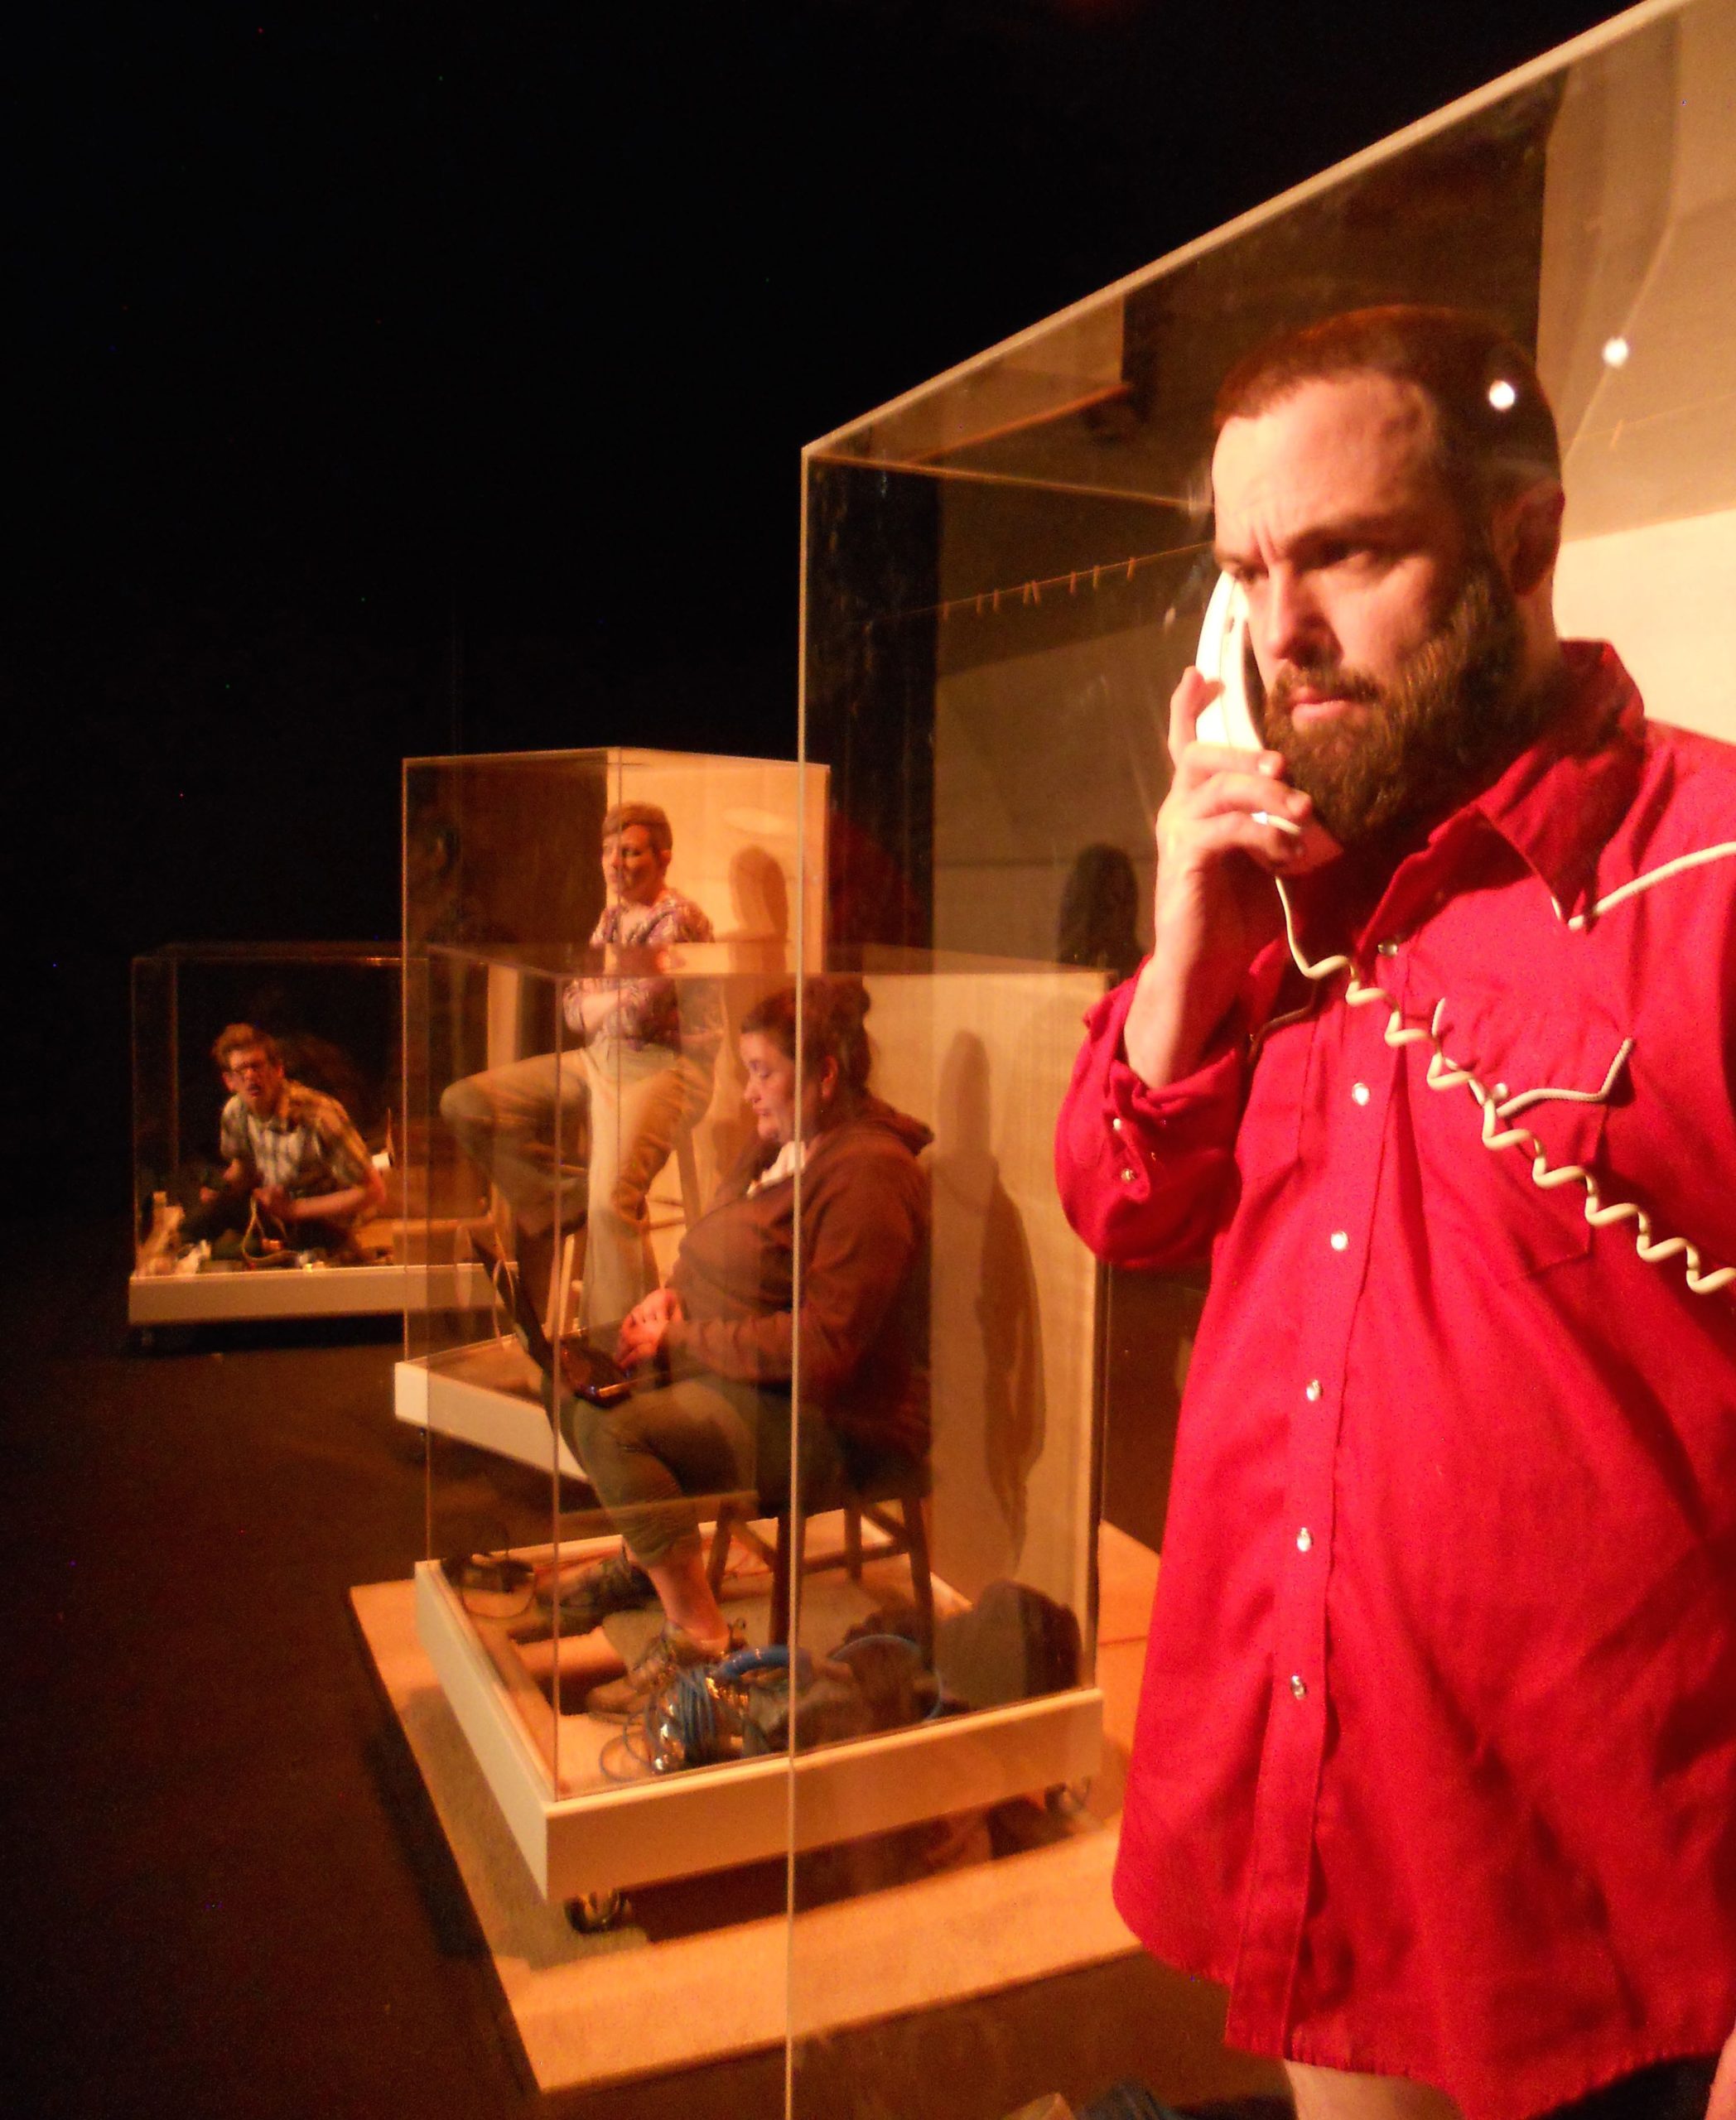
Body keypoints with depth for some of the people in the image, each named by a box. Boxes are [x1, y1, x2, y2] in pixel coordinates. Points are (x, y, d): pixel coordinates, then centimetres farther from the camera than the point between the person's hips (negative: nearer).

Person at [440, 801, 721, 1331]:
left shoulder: (679, 919, -10)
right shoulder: (613, 918, 17)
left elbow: (635, 1012, -18)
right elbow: (572, 1006, 14)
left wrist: (595, 1004, 2)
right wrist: (614, 1005, -5)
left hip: (663, 1066, -9)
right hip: (599, 1058, 9)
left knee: (610, 1202, -28)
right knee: (464, 1103, -2)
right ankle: (560, 1202, -1)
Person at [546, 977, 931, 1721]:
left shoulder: (868, 1174, -22)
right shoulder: (781, 1142, 8)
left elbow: (819, 1348, -27)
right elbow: (729, 1257, 23)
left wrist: (682, 1338, -19)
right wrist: (671, 1292, 0)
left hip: (835, 1424, -10)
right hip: (741, 1373, 10)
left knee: (613, 1430, -26)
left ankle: (698, 1637, -12)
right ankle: (642, 1556, 24)